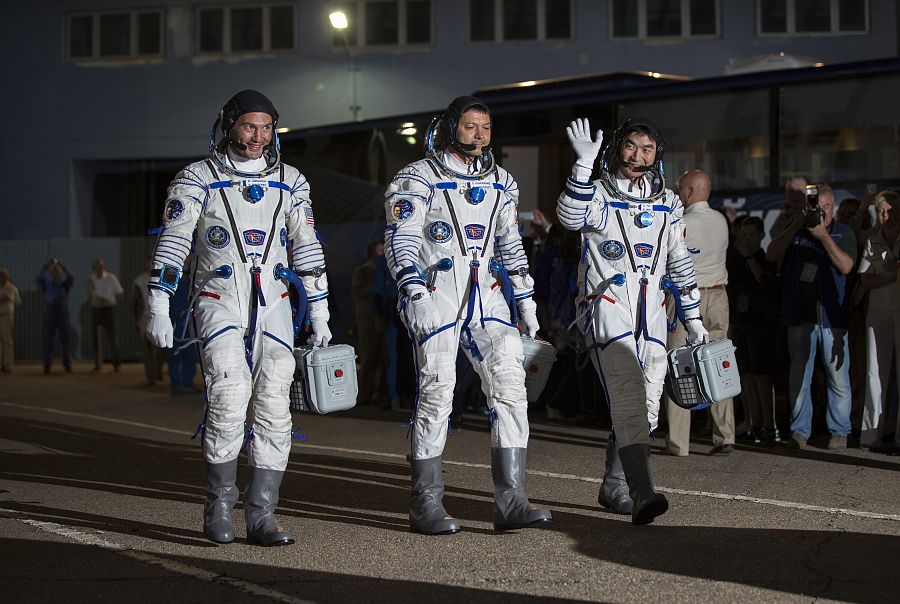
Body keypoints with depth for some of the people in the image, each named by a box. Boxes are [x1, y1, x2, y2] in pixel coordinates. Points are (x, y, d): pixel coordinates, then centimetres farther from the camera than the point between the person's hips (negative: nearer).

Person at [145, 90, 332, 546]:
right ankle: (218, 507, -5)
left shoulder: (289, 182, 13)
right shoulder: (198, 179, 3)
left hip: (273, 305, 3)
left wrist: (319, 314, 12)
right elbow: (172, 243, 0)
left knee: (274, 409, -3)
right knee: (229, 397, -19)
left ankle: (261, 516, 2)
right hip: (219, 302, -3)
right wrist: (159, 308, -7)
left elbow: (306, 248, 15)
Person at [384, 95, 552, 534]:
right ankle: (426, 506, 1)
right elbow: (400, 239, -8)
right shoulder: (419, 178, 0)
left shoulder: (501, 183, 17)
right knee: (437, 392, -8)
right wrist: (413, 289, -21)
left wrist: (525, 297, 17)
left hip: (487, 297, 5)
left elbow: (510, 244, 23)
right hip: (436, 296, -5)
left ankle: (510, 502, -4)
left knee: (510, 386, -6)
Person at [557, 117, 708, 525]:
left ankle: (614, 488, 20)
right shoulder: (598, 194, 0)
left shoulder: (667, 203, 14)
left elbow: (680, 264, 20)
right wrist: (584, 162, -31)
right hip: (607, 309, -6)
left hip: (650, 314, 6)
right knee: (628, 397, -22)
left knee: (646, 408, 6)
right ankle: (642, 493, -32)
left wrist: (692, 318, 18)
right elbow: (569, 216, -24)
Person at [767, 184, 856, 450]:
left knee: (838, 376, -1)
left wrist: (823, 236, -15)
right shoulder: (794, 230, 12)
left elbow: (845, 266, -9)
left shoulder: (843, 233, 6)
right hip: (800, 314, 2)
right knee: (798, 376, 3)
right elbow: (772, 254, -2)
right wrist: (795, 226, -10)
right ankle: (799, 430, 9)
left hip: (832, 315, -2)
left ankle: (839, 431, 8)